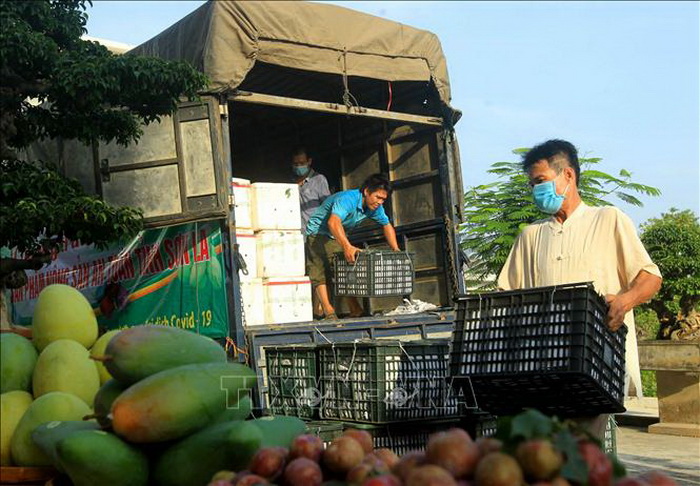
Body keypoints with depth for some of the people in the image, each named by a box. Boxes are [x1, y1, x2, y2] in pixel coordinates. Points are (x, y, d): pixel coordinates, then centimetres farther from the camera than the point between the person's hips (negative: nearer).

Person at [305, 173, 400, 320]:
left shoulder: (374, 206, -6)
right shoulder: (347, 199, -32)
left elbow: (387, 225, 10)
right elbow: (333, 222, -49)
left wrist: (396, 249, -4)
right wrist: (347, 246, -63)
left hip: (337, 238, 8)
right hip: (317, 234, -8)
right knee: (319, 272, -18)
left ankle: (355, 310, -4)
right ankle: (329, 312, -25)